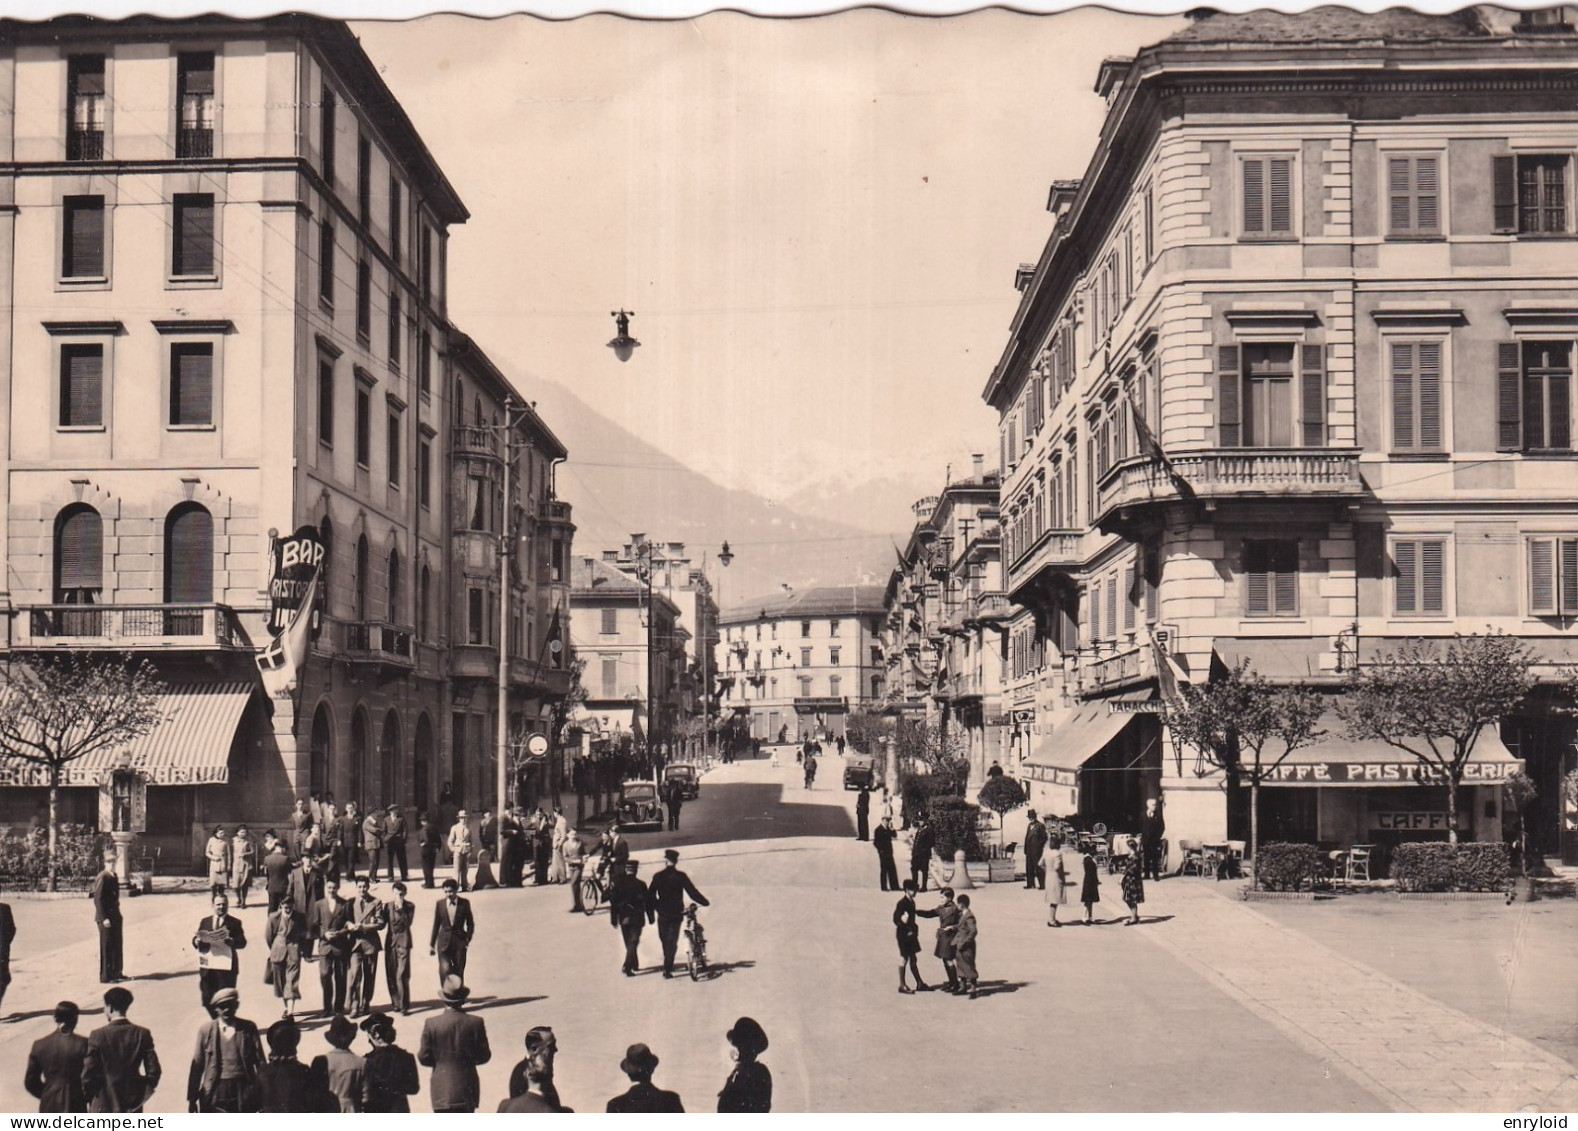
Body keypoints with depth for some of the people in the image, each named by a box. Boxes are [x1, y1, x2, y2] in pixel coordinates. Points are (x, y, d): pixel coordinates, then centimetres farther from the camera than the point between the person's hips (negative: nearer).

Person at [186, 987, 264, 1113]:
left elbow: (259, 1061, 2)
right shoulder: (206, 1031, 2)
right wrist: (192, 1098, 3)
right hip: (215, 1091, 0)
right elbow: (197, 1065, 3)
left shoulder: (248, 1028, 2)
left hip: (244, 1090, 0)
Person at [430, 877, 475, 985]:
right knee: (445, 970, -13)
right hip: (444, 941, 0)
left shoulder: (464, 903, -1)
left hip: (459, 941, 0)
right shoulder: (439, 904, 2)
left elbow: (470, 923, 8)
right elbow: (436, 925, 9)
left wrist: (468, 938, -2)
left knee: (459, 972, 2)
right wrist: (431, 944, 11)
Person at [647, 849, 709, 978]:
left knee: (665, 942, 16)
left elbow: (650, 895, -3)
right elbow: (692, 892, -4)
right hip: (676, 914, 0)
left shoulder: (658, 876, -3)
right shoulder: (681, 876, -5)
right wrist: (705, 902, 8)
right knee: (672, 942, 3)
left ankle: (668, 966, 24)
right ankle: (668, 968, -6)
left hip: (663, 914, 1)